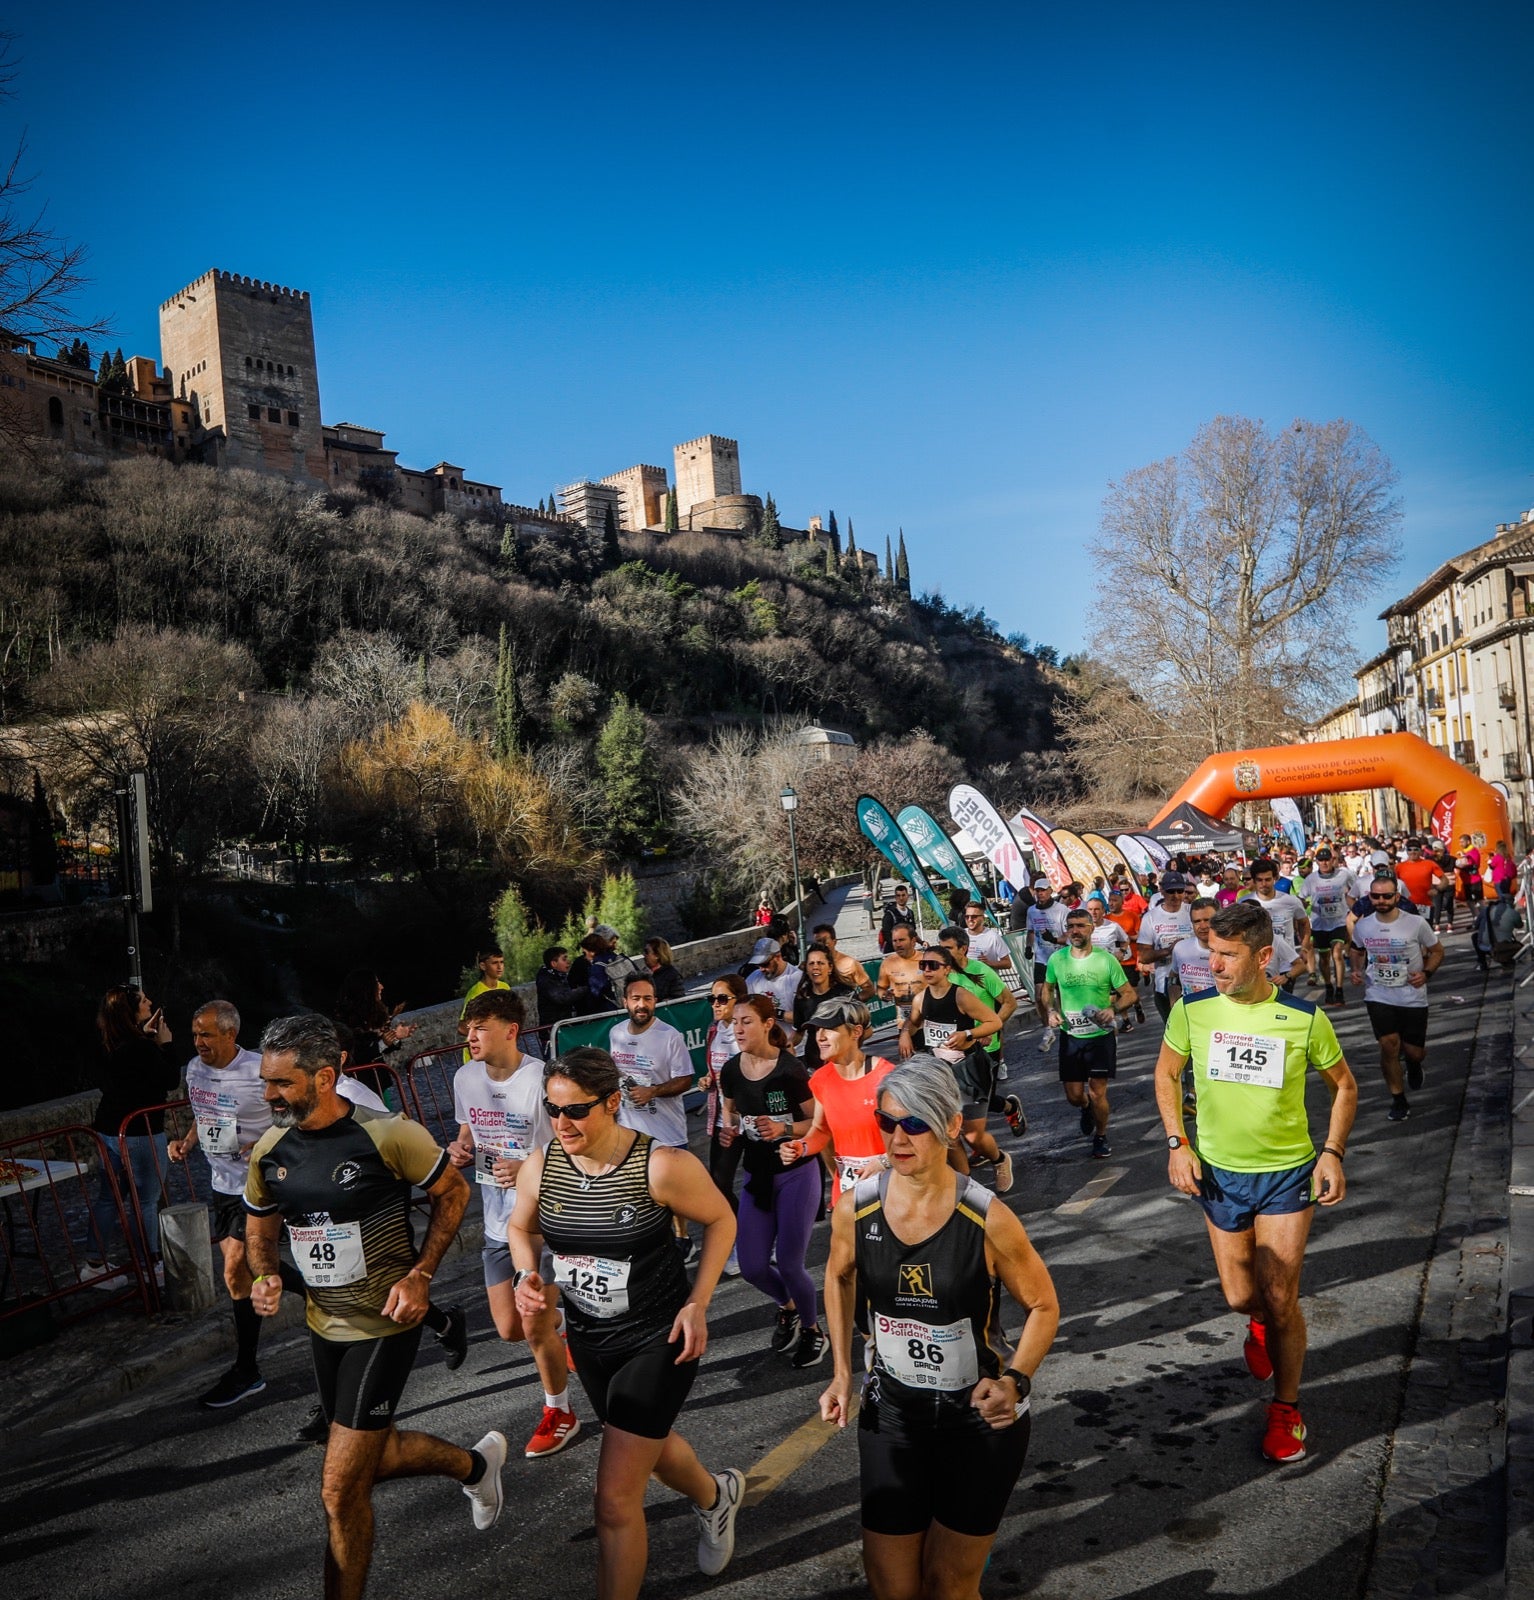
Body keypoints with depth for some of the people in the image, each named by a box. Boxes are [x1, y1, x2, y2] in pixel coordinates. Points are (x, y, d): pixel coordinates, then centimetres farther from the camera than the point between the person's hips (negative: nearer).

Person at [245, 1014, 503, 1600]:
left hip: (384, 1323, -7)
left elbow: (453, 1193, -9)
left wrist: (419, 1276, -17)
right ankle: (475, 1463, 50)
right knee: (373, 1457, 24)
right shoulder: (269, 1150, -5)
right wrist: (265, 1276, -9)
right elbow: (259, 1226, 12)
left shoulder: (388, 1135, -22)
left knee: (342, 1489, -6)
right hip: (323, 1325, 7)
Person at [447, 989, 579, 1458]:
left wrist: (530, 1170, -33)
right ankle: (567, 1328, 43)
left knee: (535, 1329, 0)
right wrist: (461, 1151, -8)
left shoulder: (542, 1081, -22)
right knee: (509, 1329, 11)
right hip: (497, 1224, 6)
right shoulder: (466, 1078, -1)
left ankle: (559, 1413, 26)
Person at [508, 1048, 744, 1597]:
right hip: (588, 1339, 6)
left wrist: (697, 1304, -15)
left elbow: (720, 1220, -10)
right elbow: (521, 1229, 7)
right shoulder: (540, 1166, -13)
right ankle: (715, 1496, 61)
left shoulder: (661, 1166, -27)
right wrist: (526, 1276, -13)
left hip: (658, 1338, -6)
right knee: (649, 1443, 30)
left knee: (616, 1499, -9)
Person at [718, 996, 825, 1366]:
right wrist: (729, 1130, -6)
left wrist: (784, 1129, -29)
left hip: (796, 1174, -5)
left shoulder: (790, 1069, -19)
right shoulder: (731, 1070, -4)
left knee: (789, 1264, -3)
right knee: (752, 1267, 4)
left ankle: (813, 1329, 27)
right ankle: (787, 1306, 38)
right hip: (756, 1175, 5)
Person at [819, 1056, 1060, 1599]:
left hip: (981, 1418, -2)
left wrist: (1016, 1381, -23)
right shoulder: (855, 1209, -14)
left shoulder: (987, 1220, -22)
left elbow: (1043, 1306, -7)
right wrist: (842, 1372, 2)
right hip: (891, 1414, 3)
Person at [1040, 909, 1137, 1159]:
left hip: (1101, 1035, -2)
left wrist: (1113, 1009, -25)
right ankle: (1086, 1108, 46)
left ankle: (1101, 1137, 26)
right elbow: (1048, 988, 13)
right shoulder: (1057, 959, -5)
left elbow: (1129, 994, -6)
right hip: (1070, 1036, 2)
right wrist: (1052, 1010, -5)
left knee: (1097, 1093, -1)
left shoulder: (1106, 959, -12)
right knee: (1074, 1096, 9)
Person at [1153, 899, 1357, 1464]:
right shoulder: (1193, 1010, -12)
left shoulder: (1304, 1018, -14)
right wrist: (1177, 1144, -3)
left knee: (1280, 1304, 2)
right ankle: (1263, 1322, 48)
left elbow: (1343, 1086, 2)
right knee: (1240, 1298, 10)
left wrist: (1333, 1152, -7)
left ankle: (1285, 1408, 27)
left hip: (1288, 1173, -1)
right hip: (1220, 1173, 2)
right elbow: (1166, 1074, 5)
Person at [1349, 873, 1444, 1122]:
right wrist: (1357, 970, -1)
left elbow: (1437, 951, 1)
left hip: (1413, 997, -1)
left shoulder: (1416, 924, -12)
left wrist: (1426, 972, -15)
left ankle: (1413, 1063, 44)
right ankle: (1399, 1100, 12)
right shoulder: (1362, 926, -3)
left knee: (1414, 1051, 4)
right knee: (1389, 1045, -6)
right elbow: (1357, 950, 17)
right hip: (1378, 997, 1)